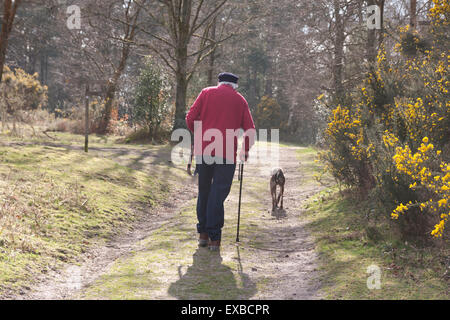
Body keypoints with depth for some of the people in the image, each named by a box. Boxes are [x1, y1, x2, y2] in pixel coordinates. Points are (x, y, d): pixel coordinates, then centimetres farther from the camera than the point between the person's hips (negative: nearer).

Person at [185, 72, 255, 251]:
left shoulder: (207, 92, 10)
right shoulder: (240, 100, 11)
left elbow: (190, 118, 3)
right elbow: (250, 130, 7)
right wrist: (246, 151, 22)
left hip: (203, 150, 1)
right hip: (226, 154, -1)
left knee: (203, 191, 14)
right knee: (218, 193, 0)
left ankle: (203, 234, 19)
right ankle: (214, 238, -3)